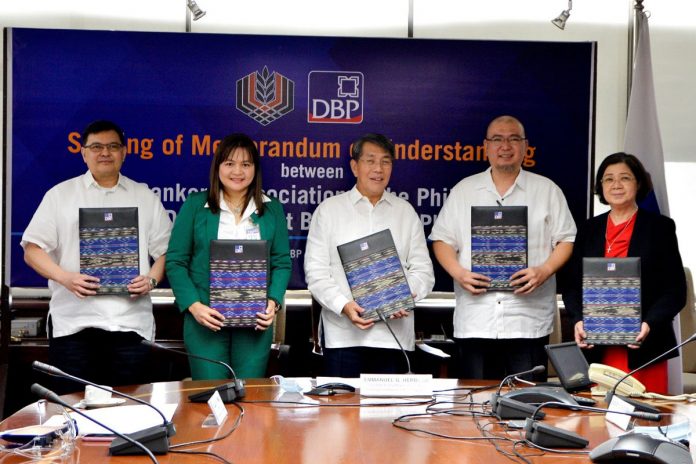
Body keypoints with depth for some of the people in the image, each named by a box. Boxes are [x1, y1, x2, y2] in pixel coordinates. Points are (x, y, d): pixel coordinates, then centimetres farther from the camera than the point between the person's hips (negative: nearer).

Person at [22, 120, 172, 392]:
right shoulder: (60, 195, 9)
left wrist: (151, 279, -7)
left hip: (131, 322, 1)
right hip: (74, 322, -1)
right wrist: (65, 277, -12)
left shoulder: (145, 197, 14)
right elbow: (33, 249, 5)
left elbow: (165, 251, 13)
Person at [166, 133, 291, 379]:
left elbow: (282, 262, 8)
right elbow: (176, 261, 1)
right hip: (206, 318, -1)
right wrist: (193, 305, -11)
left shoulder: (272, 209, 9)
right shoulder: (195, 206, 3)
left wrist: (274, 301, -9)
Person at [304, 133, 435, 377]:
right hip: (342, 334, -1)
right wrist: (344, 306, -14)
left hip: (394, 333, 2)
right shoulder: (329, 210, 7)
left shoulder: (406, 212, 14)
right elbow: (316, 272, 1)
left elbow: (422, 270, 11)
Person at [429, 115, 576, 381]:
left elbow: (566, 240, 6)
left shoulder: (547, 191, 9)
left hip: (529, 321, -1)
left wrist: (545, 270, -11)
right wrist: (459, 273, -6)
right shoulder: (463, 190, 13)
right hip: (475, 322, 1)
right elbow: (442, 240, 11)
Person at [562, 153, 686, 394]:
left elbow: (676, 289, 1)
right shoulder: (589, 229, 13)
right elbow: (573, 286, 12)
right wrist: (578, 320, -7)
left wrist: (650, 324, -15)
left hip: (643, 347, -2)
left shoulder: (660, 227, 4)